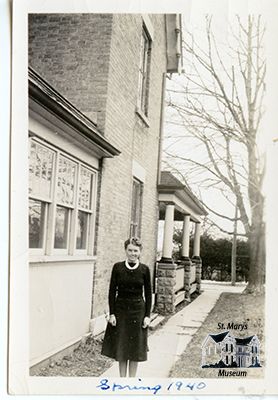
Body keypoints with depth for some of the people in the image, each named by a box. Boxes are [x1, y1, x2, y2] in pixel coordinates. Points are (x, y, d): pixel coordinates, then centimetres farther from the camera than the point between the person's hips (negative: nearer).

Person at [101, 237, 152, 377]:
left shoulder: (144, 269, -4)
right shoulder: (118, 267, -4)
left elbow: (148, 293, 1)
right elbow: (112, 291, -1)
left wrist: (147, 315, -3)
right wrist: (112, 313, -5)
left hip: (138, 310, 0)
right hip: (120, 309, 0)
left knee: (135, 346, 6)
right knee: (120, 346, 7)